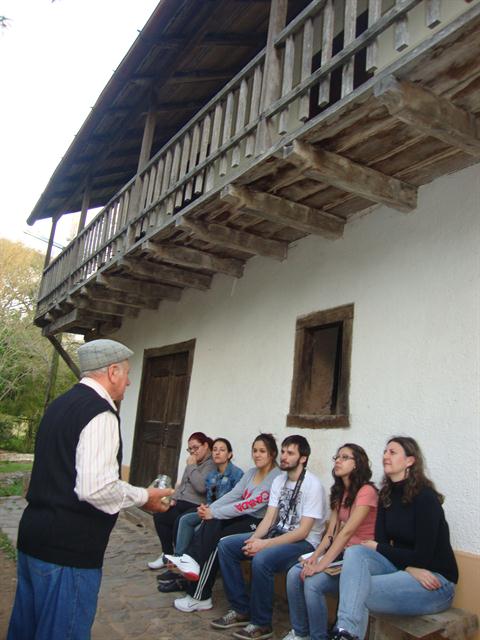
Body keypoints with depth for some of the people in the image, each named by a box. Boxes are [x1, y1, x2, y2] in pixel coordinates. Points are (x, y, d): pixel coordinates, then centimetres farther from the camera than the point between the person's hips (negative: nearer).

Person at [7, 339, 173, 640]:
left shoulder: (62, 404, 10)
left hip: (34, 537, 9)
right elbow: (96, 489, -26)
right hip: (68, 549, -9)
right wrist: (143, 496, -11)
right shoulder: (101, 414, -19)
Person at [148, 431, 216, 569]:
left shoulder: (211, 464, -11)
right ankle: (167, 555, 8)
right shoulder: (193, 462, 17)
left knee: (179, 523, -27)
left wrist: (191, 467, -15)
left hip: (195, 506, -9)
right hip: (182, 502, 9)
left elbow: (201, 487, -25)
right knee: (159, 516, -4)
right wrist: (174, 498, 10)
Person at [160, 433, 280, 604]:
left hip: (260, 522, -7)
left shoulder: (276, 478, -14)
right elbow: (233, 494, 1)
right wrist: (210, 508, -18)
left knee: (217, 539, -23)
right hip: (244, 517, 7)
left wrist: (214, 513, -22)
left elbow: (251, 504, -22)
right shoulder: (251, 473, 12)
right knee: (210, 524, -23)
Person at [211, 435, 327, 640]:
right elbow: (269, 518, 5)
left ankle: (261, 623, -12)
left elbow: (302, 532, -21)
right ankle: (241, 610, 5)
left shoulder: (313, 485, -17)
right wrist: (254, 539, -15)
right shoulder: (279, 481, 7)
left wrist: (265, 544, -25)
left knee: (261, 559, -35)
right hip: (278, 533, 8)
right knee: (225, 545, -5)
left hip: (304, 542, -8)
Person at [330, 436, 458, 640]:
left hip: (436, 580, -7)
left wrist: (377, 548, -7)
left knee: (357, 591, -25)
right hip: (400, 567, 7)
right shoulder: (387, 495, 5)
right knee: (354, 552, -22)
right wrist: (409, 568, -18)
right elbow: (381, 540, 2)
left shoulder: (426, 497, -17)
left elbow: (422, 556, -19)